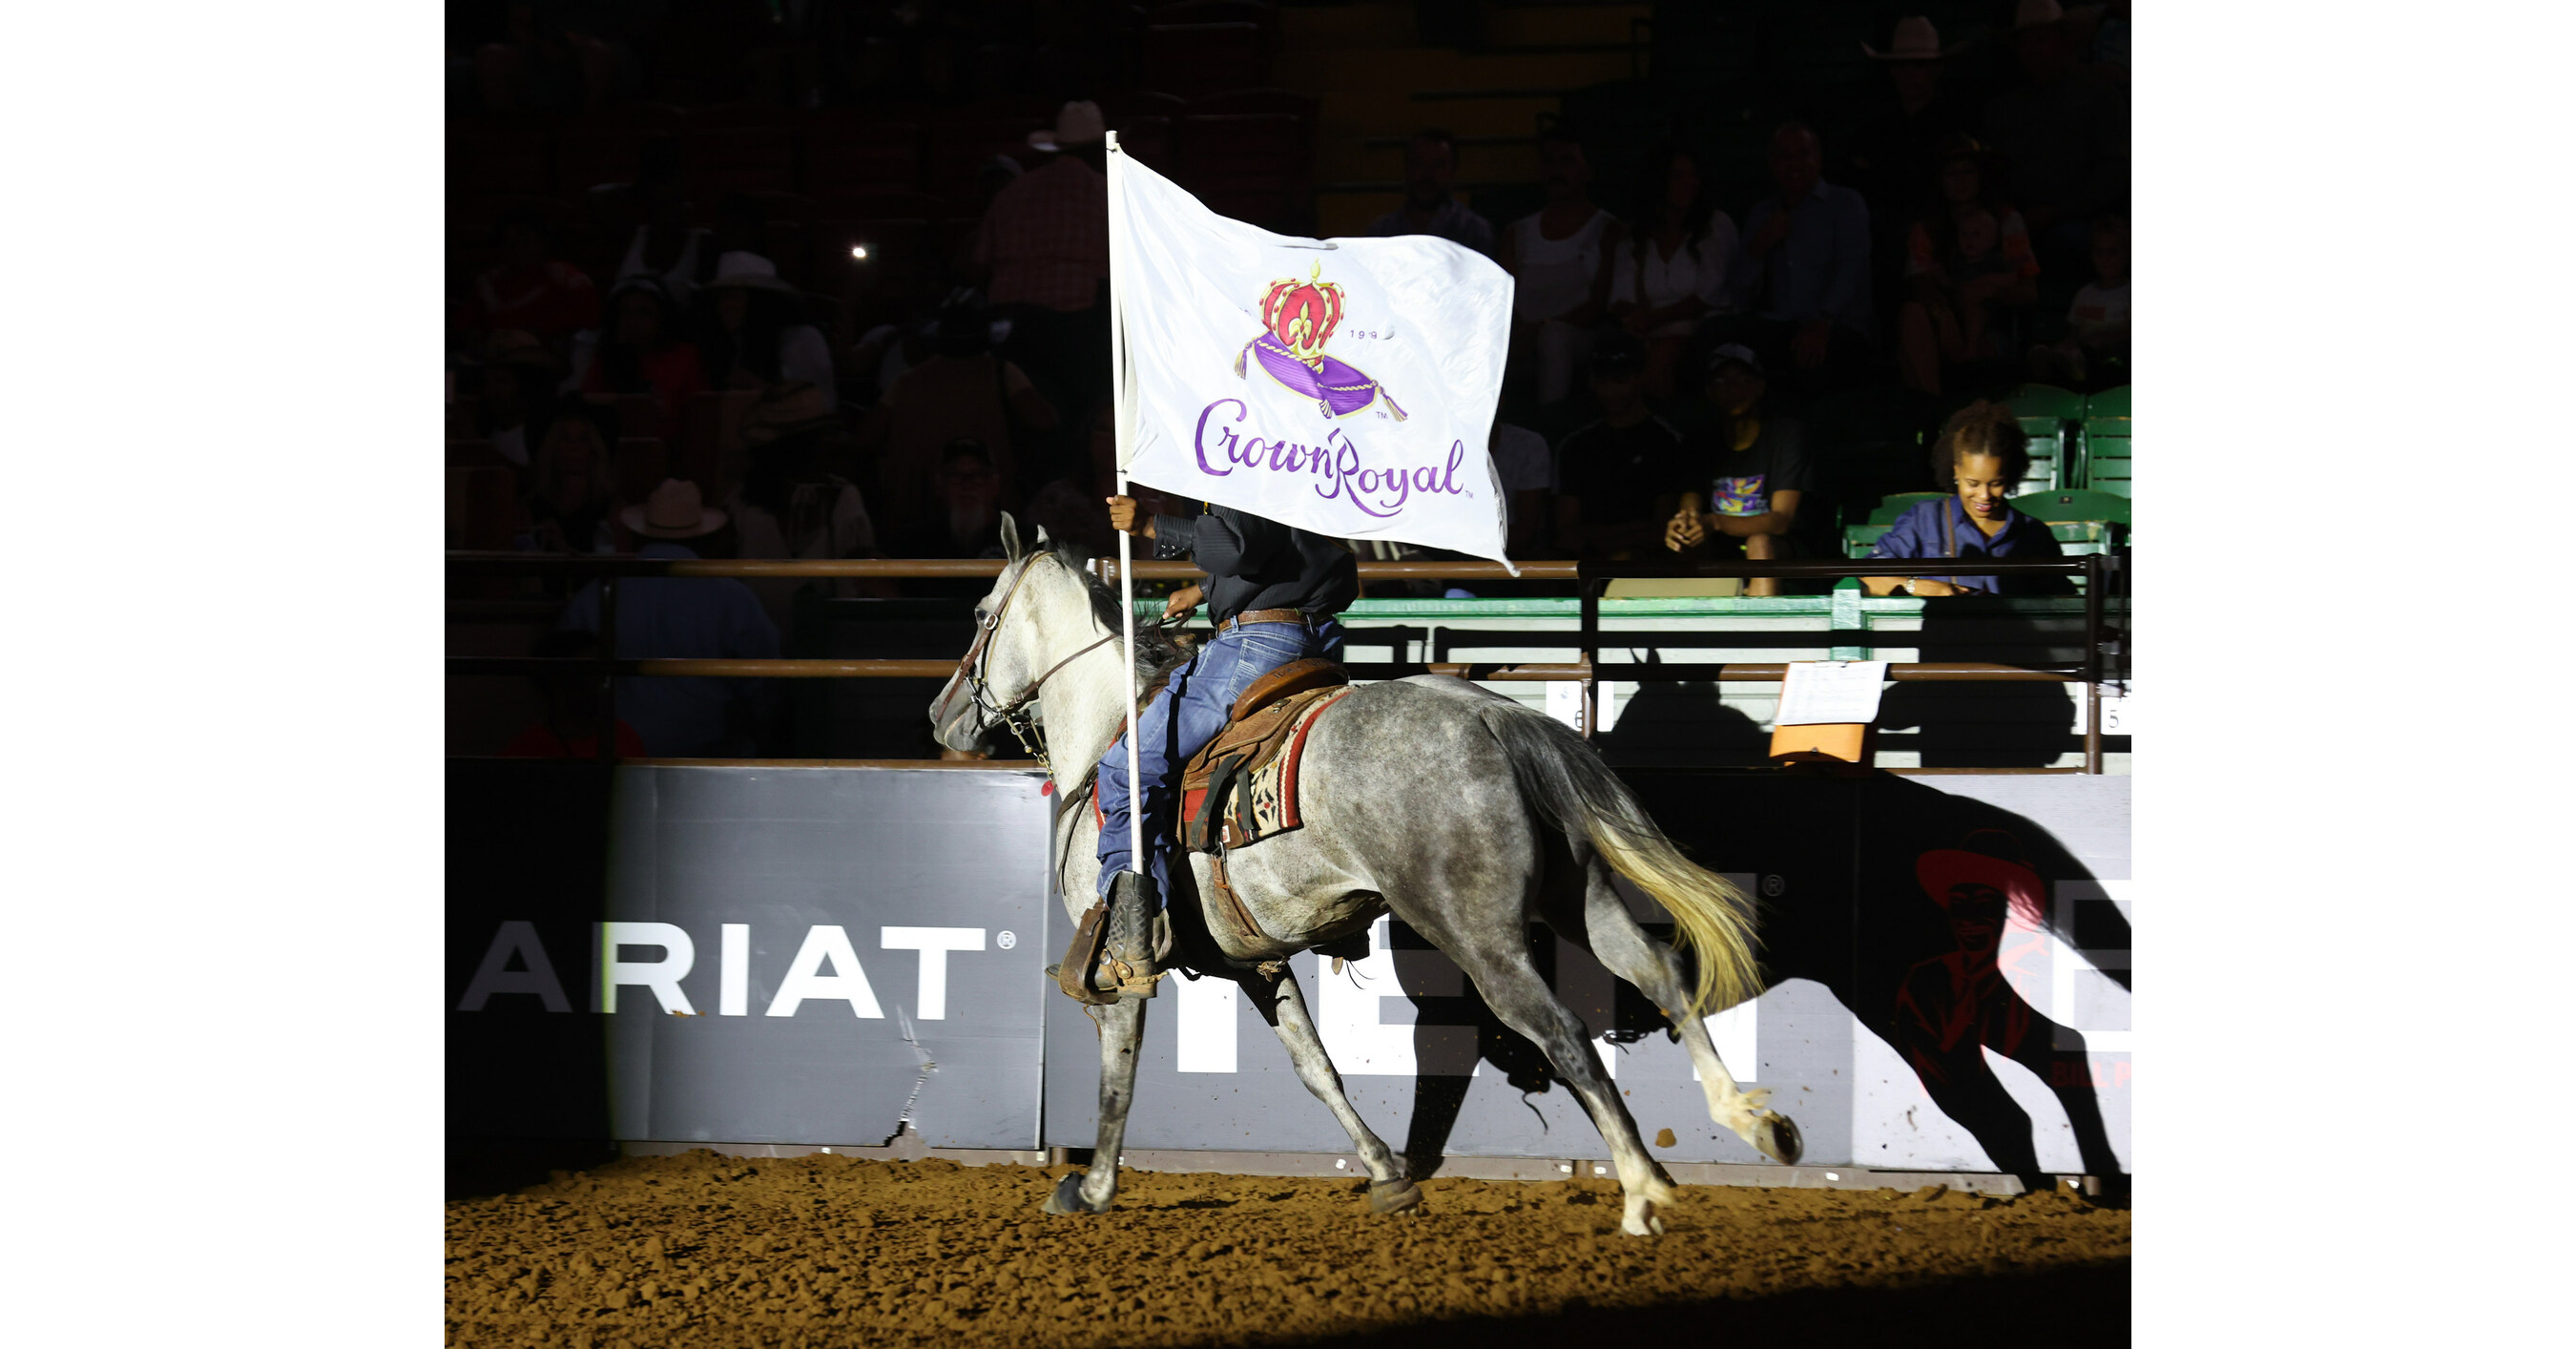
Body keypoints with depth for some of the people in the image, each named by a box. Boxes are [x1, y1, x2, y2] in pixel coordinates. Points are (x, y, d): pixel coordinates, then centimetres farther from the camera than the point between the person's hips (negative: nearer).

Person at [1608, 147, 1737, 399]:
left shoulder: (1716, 226, 7)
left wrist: (1655, 318, -11)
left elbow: (1709, 295, -2)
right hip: (1652, 338, 2)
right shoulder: (1634, 238, 16)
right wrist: (1636, 320, -14)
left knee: (1662, 352, -37)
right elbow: (1621, 299, 10)